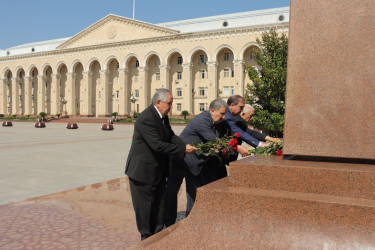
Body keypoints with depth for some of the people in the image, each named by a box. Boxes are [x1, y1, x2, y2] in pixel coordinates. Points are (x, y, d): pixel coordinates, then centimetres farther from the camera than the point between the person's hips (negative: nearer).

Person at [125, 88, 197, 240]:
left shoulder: (163, 116, 4)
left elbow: (171, 136, 7)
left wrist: (185, 146, -11)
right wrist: (183, 150, -26)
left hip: (158, 170, 9)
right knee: (145, 204, 6)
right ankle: (146, 238, 24)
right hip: (143, 170, -9)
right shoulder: (146, 119, -26)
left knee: (160, 202, 18)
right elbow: (157, 145, -30)